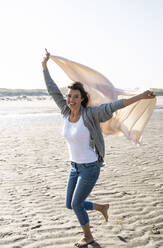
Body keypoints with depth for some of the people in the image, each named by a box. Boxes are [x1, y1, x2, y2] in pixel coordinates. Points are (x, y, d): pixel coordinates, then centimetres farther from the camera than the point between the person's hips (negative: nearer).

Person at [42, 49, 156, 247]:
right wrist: (44, 64, 5)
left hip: (90, 167, -7)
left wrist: (140, 97, -35)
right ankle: (101, 207, 40)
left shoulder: (89, 114, -17)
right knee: (69, 205, 15)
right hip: (75, 166, 7)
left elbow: (113, 106, -26)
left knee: (76, 204, 3)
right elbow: (52, 89, 3)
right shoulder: (67, 112, -3)